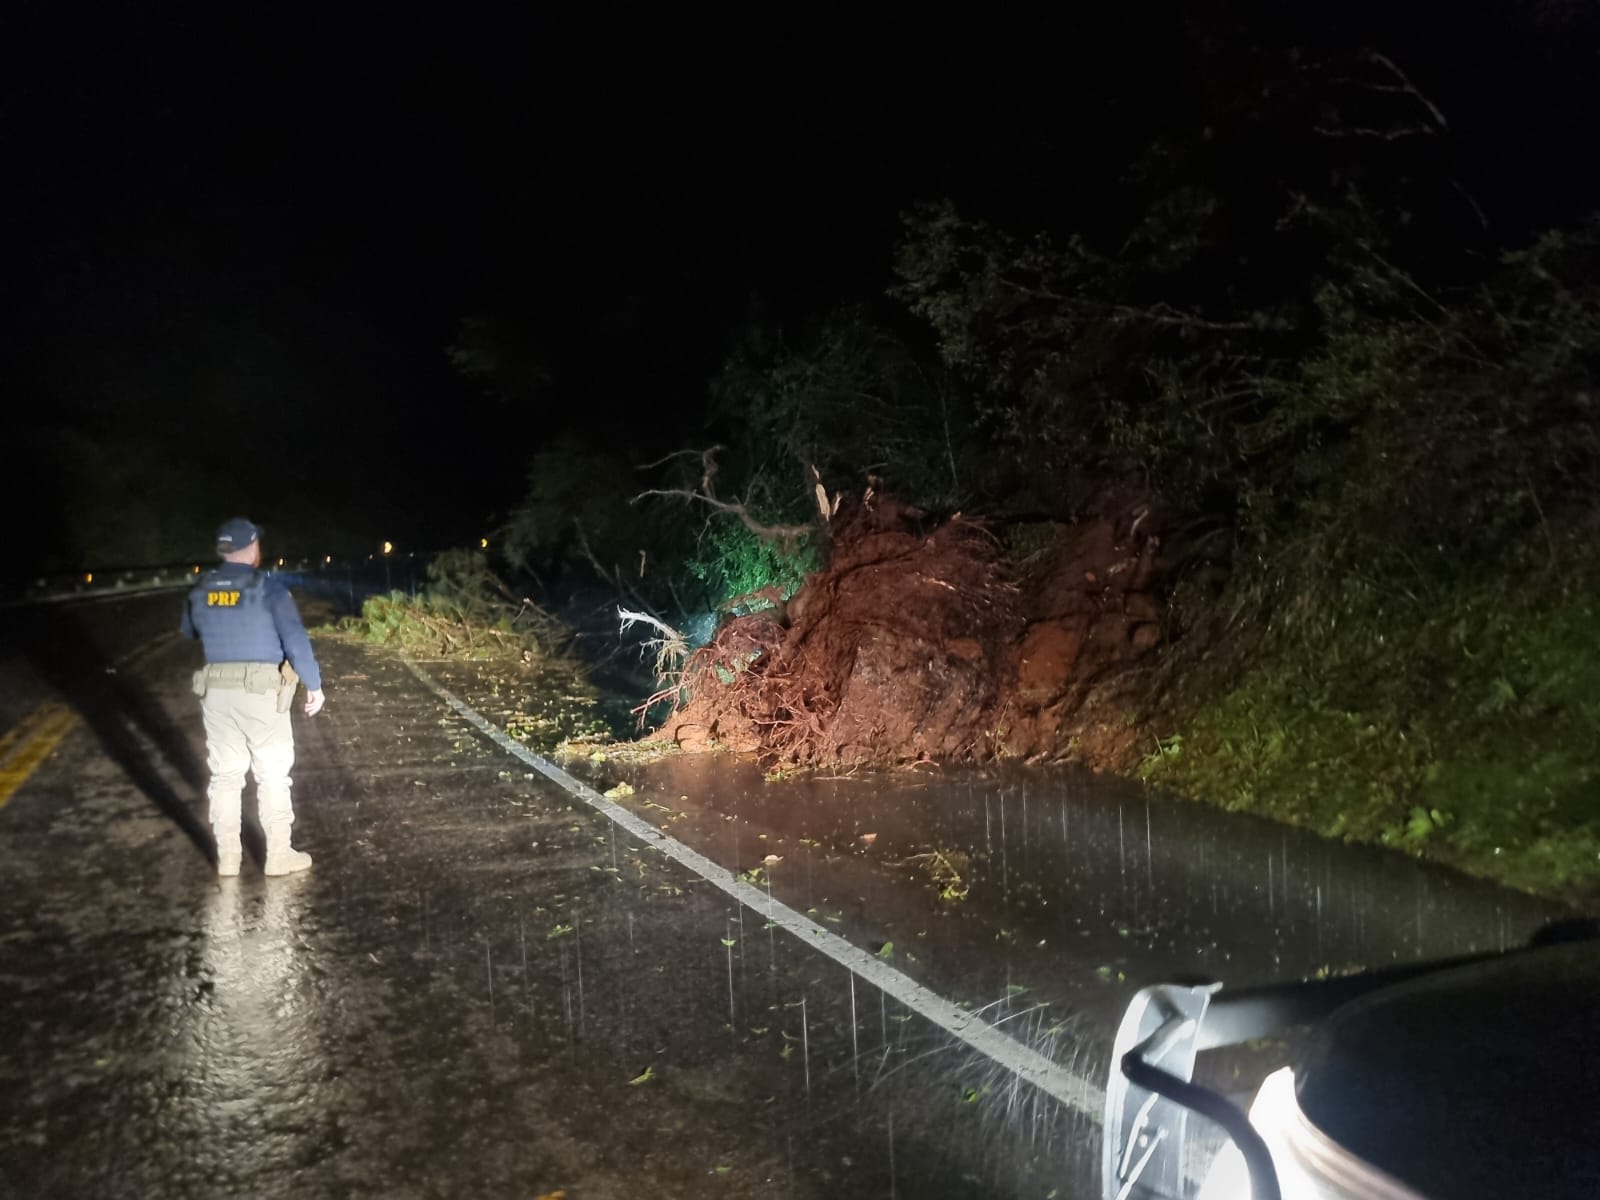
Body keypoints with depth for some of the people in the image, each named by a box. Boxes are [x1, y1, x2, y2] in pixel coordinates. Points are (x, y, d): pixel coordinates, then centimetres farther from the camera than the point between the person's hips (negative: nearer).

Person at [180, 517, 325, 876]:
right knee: (272, 774, 5)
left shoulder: (200, 591, 6)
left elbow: (189, 633, 24)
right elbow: (295, 639, -16)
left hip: (216, 692, 5)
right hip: (261, 692, -4)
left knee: (225, 775, 13)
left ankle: (227, 856, 17)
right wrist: (314, 685, -9)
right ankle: (278, 854, 8)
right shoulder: (268, 588, -11)